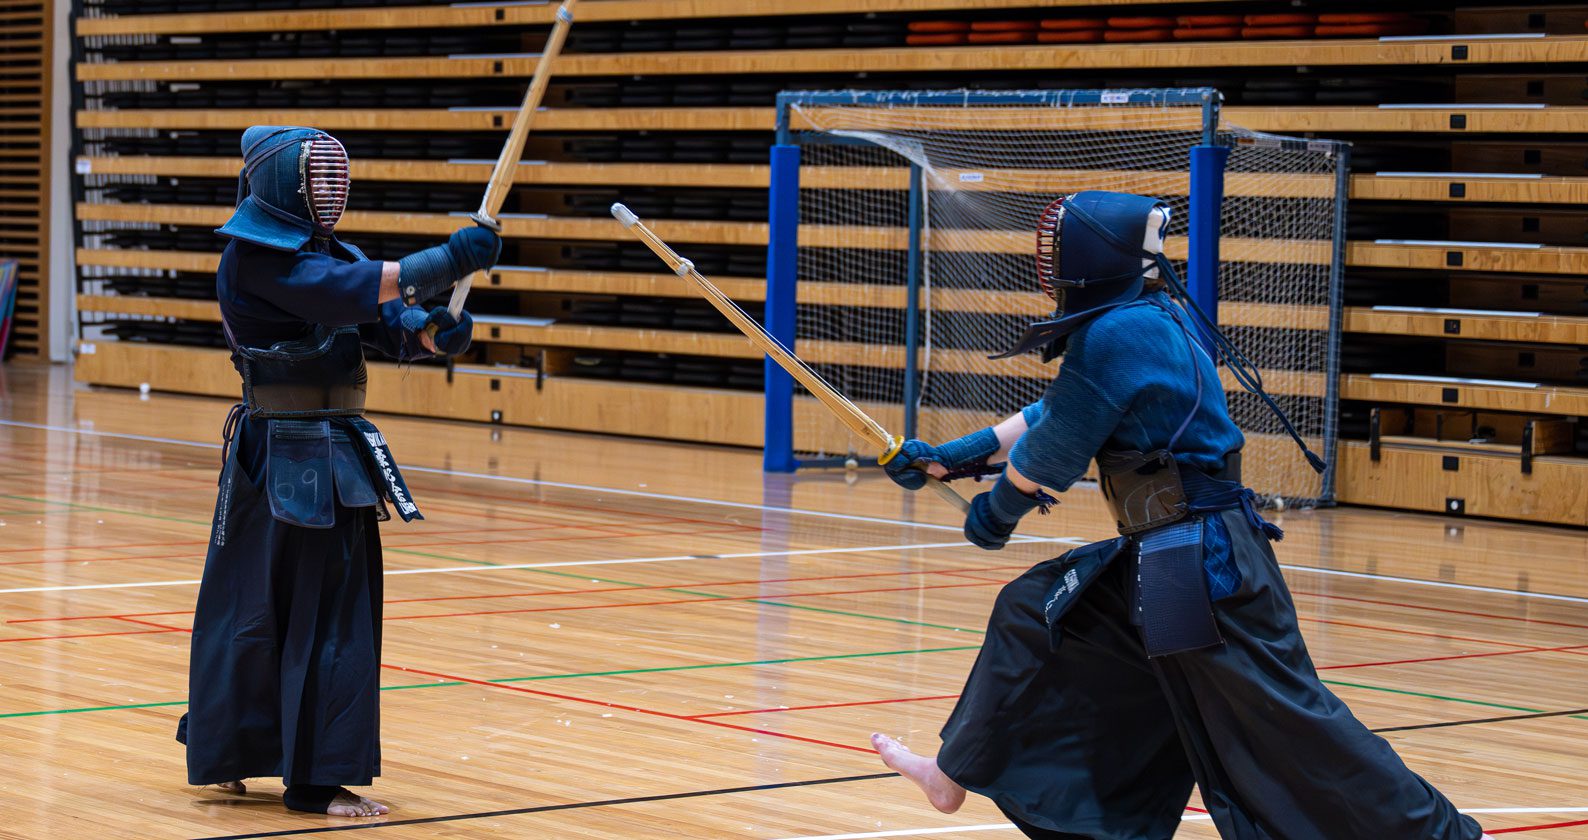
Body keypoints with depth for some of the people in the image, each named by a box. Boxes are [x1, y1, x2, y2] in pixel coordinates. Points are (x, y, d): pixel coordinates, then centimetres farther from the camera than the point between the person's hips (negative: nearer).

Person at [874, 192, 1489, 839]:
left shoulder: (1116, 336, -18)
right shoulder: (1151, 320, 10)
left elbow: (1047, 458, -9)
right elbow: (1048, 418, 20)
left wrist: (995, 513, 9)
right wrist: (949, 460, 21)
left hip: (1202, 562, -10)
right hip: (1160, 555, 10)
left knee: (1287, 725, -9)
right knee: (1032, 613, 17)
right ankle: (957, 774, 29)